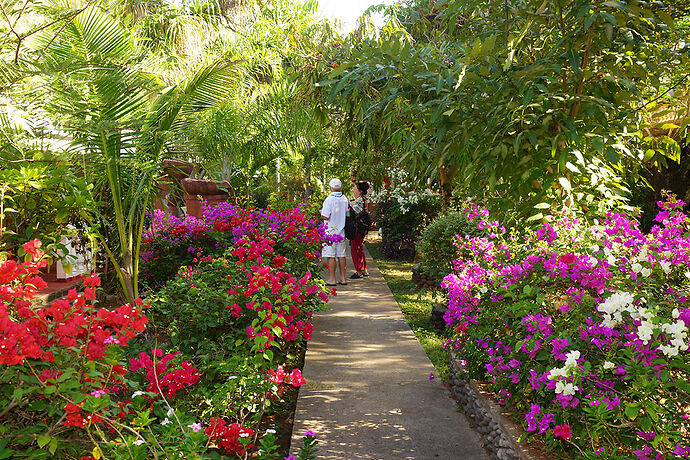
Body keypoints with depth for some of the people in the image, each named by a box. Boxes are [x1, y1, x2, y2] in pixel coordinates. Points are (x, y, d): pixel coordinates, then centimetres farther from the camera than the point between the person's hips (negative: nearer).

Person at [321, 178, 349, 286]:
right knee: (341, 255, 10)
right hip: (342, 231, 6)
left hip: (331, 231, -6)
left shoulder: (329, 200, -14)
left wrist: (321, 212, 3)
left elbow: (325, 216, -17)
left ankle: (332, 279, 2)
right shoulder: (345, 199, 4)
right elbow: (348, 214, 11)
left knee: (331, 256, 0)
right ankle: (343, 278, 14)